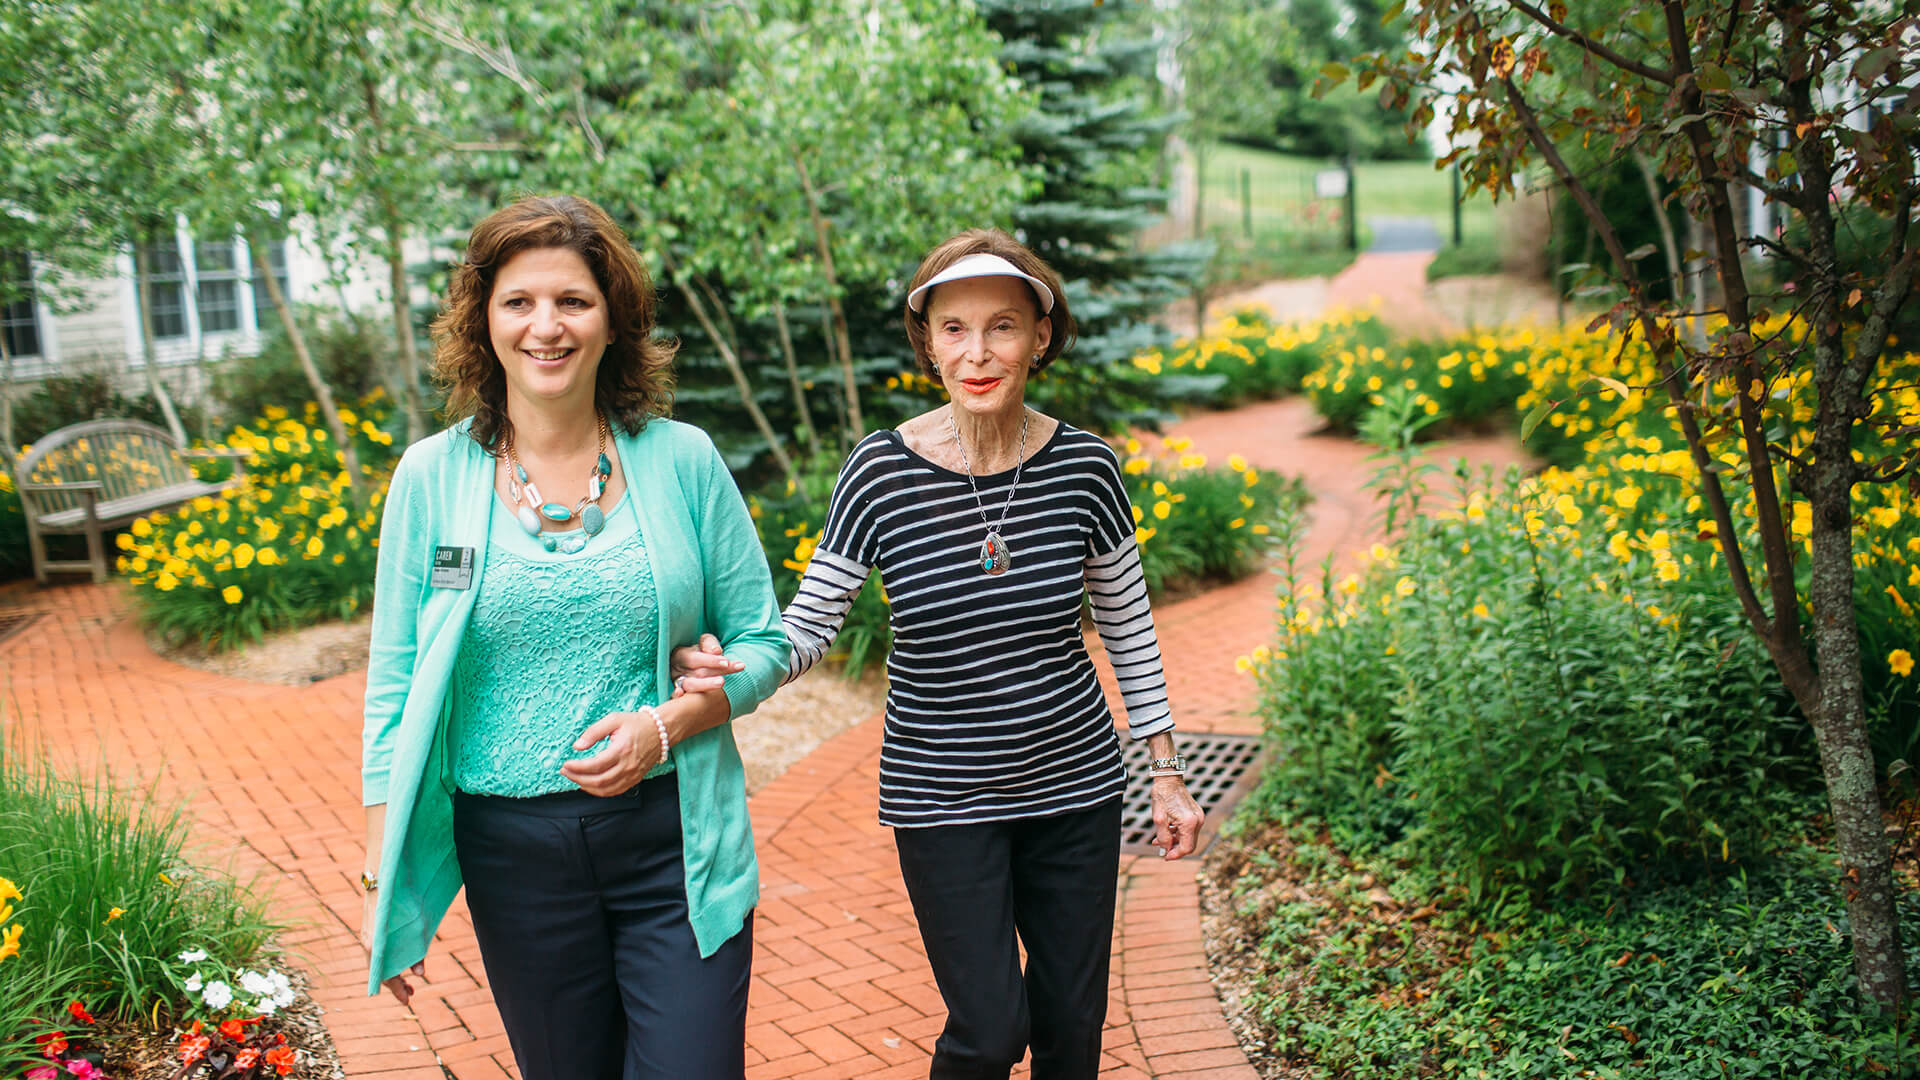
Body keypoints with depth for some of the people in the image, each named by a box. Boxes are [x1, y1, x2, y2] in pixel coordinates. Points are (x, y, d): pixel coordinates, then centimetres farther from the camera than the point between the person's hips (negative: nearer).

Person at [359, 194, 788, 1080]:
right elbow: (396, 688, 4)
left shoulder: (682, 460, -1)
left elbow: (764, 642, 4)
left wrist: (665, 725, -14)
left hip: (676, 844, -1)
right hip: (514, 849, 1)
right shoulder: (433, 477, 0)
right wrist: (382, 872, 1)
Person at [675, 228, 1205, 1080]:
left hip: (1074, 786, 2)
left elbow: (1129, 630, 5)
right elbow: (807, 624, -5)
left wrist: (1167, 775, 8)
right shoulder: (881, 473, -12)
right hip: (943, 799, -2)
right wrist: (724, 666, -26)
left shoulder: (1084, 467, -7)